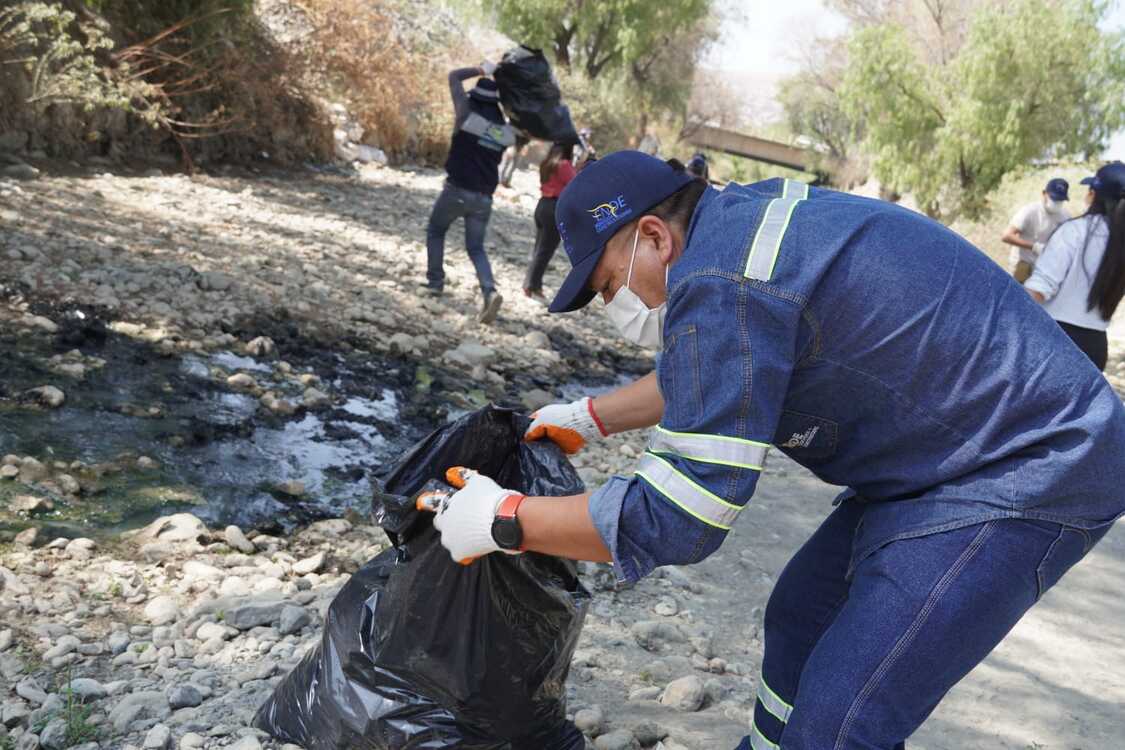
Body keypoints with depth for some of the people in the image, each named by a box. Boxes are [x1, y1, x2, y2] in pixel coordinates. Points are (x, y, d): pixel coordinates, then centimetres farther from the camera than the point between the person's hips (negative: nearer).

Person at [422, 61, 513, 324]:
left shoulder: (468, 115, -7)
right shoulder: (506, 130, 3)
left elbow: (454, 76, 4)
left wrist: (482, 70, 14)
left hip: (457, 189, -3)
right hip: (484, 197, 3)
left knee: (435, 232, 22)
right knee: (476, 248, 10)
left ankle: (434, 282, 20)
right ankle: (489, 291, -14)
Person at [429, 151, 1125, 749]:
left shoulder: (720, 282, -27)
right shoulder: (740, 216, 4)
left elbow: (676, 520, -25)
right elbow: (710, 377, 23)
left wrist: (506, 520, -14)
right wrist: (592, 417, 22)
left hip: (1029, 475, -10)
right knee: (799, 618, 19)